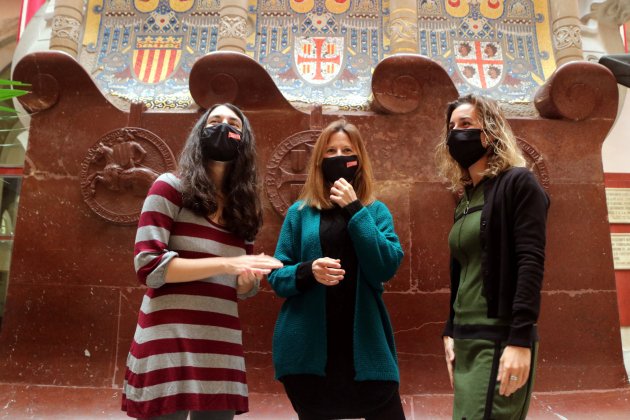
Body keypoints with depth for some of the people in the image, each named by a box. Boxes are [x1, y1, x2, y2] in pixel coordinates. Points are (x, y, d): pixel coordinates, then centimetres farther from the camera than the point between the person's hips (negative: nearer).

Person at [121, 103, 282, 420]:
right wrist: (226, 264, -18)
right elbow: (148, 266, -12)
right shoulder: (171, 187, -2)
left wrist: (248, 278, -8)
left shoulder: (244, 207, 12)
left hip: (221, 345, 5)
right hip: (170, 340, -5)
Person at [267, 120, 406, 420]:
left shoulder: (376, 211, 6)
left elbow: (386, 268, -10)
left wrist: (354, 210, -13)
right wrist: (308, 272, -18)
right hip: (309, 347, 0)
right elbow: (277, 276, 2)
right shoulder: (300, 212, 4)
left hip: (365, 343, 0)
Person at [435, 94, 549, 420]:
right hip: (467, 340, 7)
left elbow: (531, 263, -15)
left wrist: (520, 340, -21)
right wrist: (450, 332, 12)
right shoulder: (465, 201, 15)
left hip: (502, 339, -7)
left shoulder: (518, 183, -6)